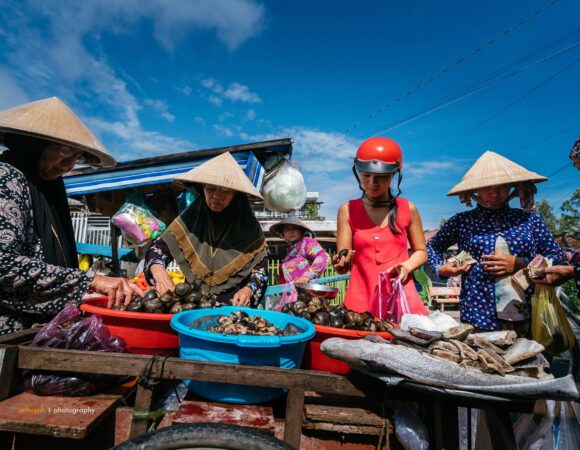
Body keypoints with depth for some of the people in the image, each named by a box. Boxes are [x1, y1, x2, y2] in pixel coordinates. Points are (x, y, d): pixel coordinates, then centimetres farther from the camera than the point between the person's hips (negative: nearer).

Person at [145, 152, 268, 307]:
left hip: (233, 303, -2)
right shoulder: (191, 218, 1)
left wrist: (248, 290, -16)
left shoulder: (248, 226, -2)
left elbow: (260, 269, 3)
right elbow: (157, 248, 6)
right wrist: (159, 272, -15)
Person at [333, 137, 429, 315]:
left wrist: (406, 267, -6)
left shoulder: (408, 209, 4)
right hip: (361, 299, -1)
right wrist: (342, 264, -26)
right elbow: (342, 260, -4)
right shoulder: (348, 210, 1)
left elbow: (421, 252, 13)